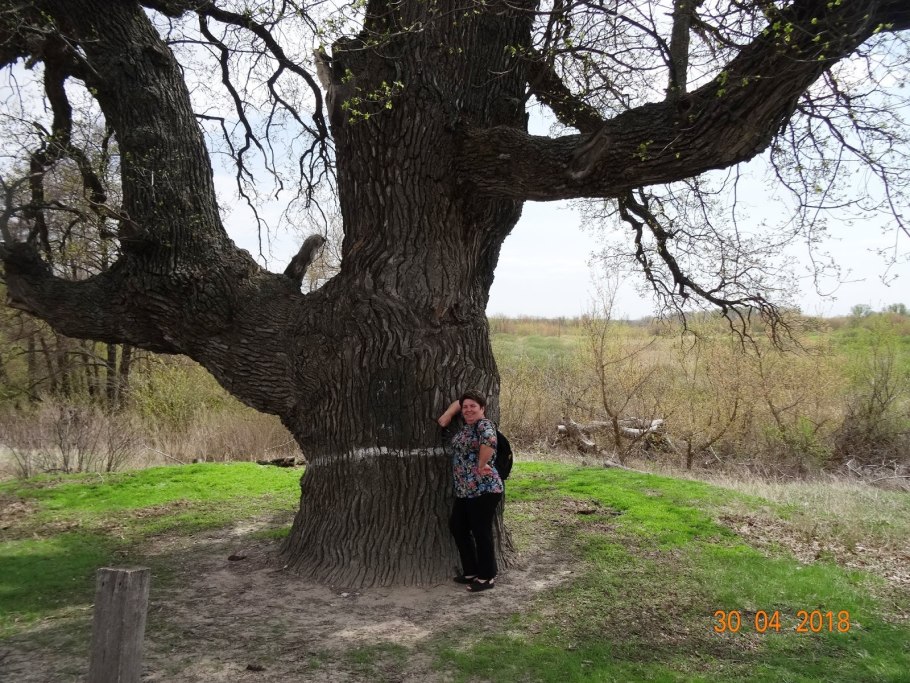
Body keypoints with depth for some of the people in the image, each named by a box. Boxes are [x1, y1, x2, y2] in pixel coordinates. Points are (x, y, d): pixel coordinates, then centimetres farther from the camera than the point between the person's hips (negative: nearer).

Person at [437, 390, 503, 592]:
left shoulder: (484, 424, -14)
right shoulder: (465, 426, 13)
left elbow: (489, 441, -35)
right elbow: (457, 403, 27)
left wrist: (481, 465, -25)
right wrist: (448, 415, 10)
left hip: (484, 490, -10)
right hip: (464, 491, 10)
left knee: (481, 532, -1)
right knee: (457, 528, 15)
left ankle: (487, 577, 13)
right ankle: (471, 572, 28)